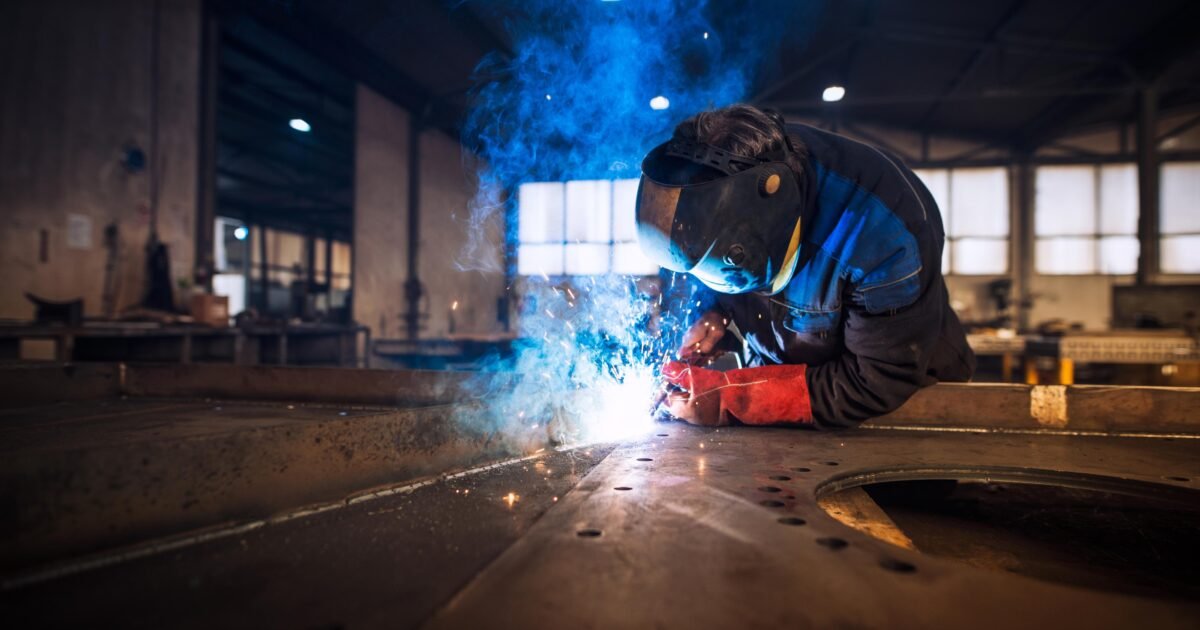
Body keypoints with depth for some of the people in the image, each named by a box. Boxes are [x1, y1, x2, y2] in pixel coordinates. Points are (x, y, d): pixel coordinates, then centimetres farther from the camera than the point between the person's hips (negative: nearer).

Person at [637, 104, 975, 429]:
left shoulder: (885, 230, -35)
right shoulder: (723, 190, -20)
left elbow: (880, 382, -29)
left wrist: (729, 400, -34)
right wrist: (713, 313, -18)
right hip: (776, 370, 6)